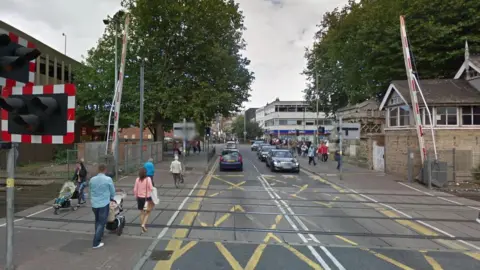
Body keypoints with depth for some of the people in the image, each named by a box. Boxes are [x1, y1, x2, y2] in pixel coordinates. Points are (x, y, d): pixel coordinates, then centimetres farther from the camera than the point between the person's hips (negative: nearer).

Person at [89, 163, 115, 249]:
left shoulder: (92, 179, 0)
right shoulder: (108, 179, -13)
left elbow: (90, 191, 14)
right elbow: (112, 192, -2)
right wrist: (111, 198, 19)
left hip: (94, 203, 5)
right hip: (104, 203, -5)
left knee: (97, 221, 23)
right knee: (101, 223, 2)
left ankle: (98, 235, 38)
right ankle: (96, 243, 0)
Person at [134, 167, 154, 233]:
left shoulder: (137, 180, -5)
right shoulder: (148, 179, -14)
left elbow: (135, 189, -1)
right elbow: (151, 188, -14)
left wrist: (136, 197, 12)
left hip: (140, 198, 3)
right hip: (147, 198, -3)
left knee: (142, 213, 16)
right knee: (147, 213, 12)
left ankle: (142, 227, 22)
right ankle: (143, 224, -6)